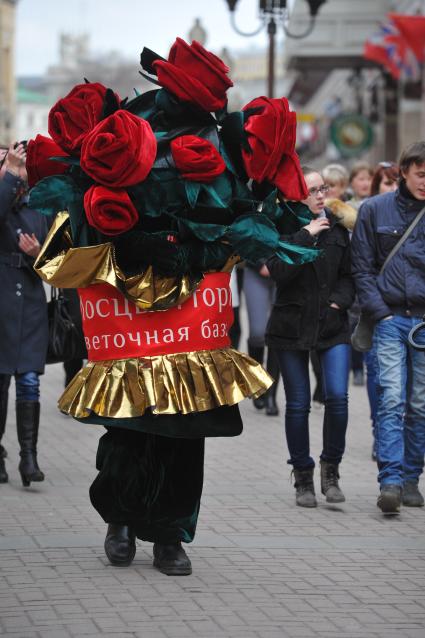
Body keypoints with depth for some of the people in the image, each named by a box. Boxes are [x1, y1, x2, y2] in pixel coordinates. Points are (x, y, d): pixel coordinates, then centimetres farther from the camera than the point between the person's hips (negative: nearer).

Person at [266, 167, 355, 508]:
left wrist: (339, 300, -5)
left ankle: (331, 468, 6)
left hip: (333, 325, 2)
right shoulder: (282, 226, -4)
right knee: (298, 404, 3)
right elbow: (279, 271, -18)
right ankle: (303, 478, 16)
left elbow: (348, 274, 13)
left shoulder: (336, 227, 9)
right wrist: (306, 235, -19)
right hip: (292, 324, -2)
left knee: (337, 396, -13)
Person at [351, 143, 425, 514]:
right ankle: (390, 481, -16)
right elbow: (363, 268, 5)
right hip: (390, 319, -1)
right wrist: (380, 313, -5)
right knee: (391, 400, -12)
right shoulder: (375, 210, 3)